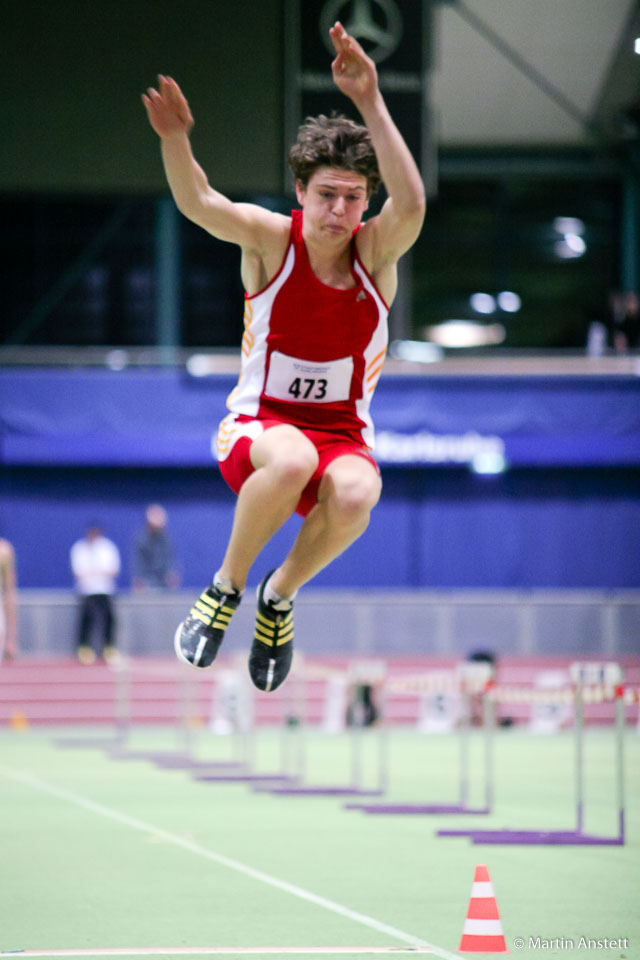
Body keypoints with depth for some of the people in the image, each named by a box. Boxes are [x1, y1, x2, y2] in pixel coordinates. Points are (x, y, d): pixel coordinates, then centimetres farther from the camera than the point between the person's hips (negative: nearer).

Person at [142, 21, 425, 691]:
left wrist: (370, 104, -40)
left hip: (343, 433, 1)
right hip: (259, 423, -1)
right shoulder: (272, 238, -7)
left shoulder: (375, 250, -7)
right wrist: (175, 140, -47)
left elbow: (412, 204, -29)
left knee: (353, 494, -35)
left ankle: (281, 594, -4)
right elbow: (198, 203, -25)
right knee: (293, 459, -39)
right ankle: (226, 585, -12)